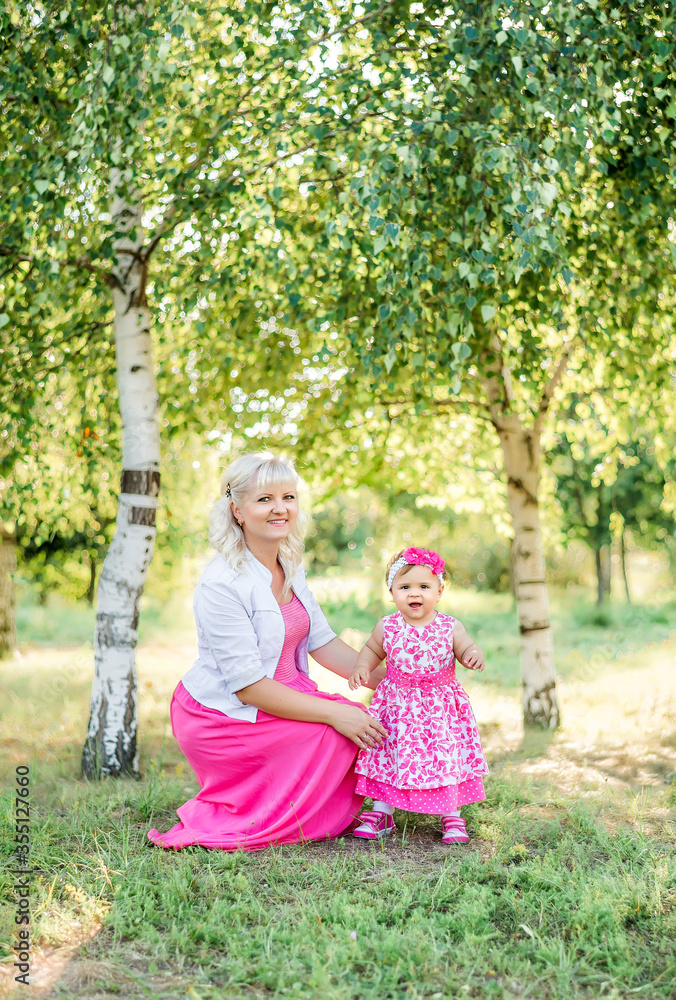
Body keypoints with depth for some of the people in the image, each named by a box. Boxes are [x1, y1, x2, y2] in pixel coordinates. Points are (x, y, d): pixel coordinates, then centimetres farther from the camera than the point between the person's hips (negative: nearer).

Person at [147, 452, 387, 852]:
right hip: (221, 717, -8)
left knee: (371, 722, -4)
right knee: (347, 732, -18)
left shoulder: (290, 567, 5)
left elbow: (323, 641, 8)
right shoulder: (222, 584, -22)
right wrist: (334, 713, -25)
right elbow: (247, 685, -24)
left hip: (281, 696, 8)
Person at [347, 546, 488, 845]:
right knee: (390, 757, 5)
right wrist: (361, 667, -3)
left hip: (441, 709, -1)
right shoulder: (387, 627, -3)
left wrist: (474, 656, -20)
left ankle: (452, 816, 16)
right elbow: (372, 650, 15)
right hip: (398, 706, 1)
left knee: (446, 758, 0)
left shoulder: (450, 627, -7)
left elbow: (467, 649, 3)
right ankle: (381, 813, 20)